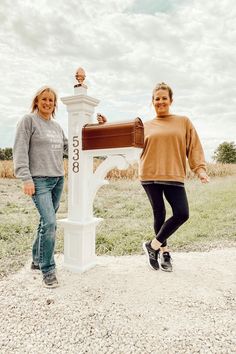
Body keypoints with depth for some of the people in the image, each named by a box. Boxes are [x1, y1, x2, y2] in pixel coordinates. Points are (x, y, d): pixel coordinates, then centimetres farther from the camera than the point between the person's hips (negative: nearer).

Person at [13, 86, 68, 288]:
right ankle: (48, 270, 0)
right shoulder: (28, 120, -2)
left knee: (47, 222, 12)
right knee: (49, 222, -14)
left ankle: (38, 260, 30)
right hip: (39, 180, -7)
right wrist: (26, 178, -17)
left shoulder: (57, 126, 16)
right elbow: (20, 151, -9)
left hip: (58, 179, 7)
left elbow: (67, 147, 22)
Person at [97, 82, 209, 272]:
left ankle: (153, 245, 8)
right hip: (150, 176, 0)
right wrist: (108, 126, 7)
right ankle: (164, 252, 26)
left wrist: (200, 168, -5)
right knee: (159, 214, 7)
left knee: (182, 213, -10)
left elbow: (194, 147, 5)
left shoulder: (184, 122, 9)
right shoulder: (145, 126, 12)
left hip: (174, 177, 0)